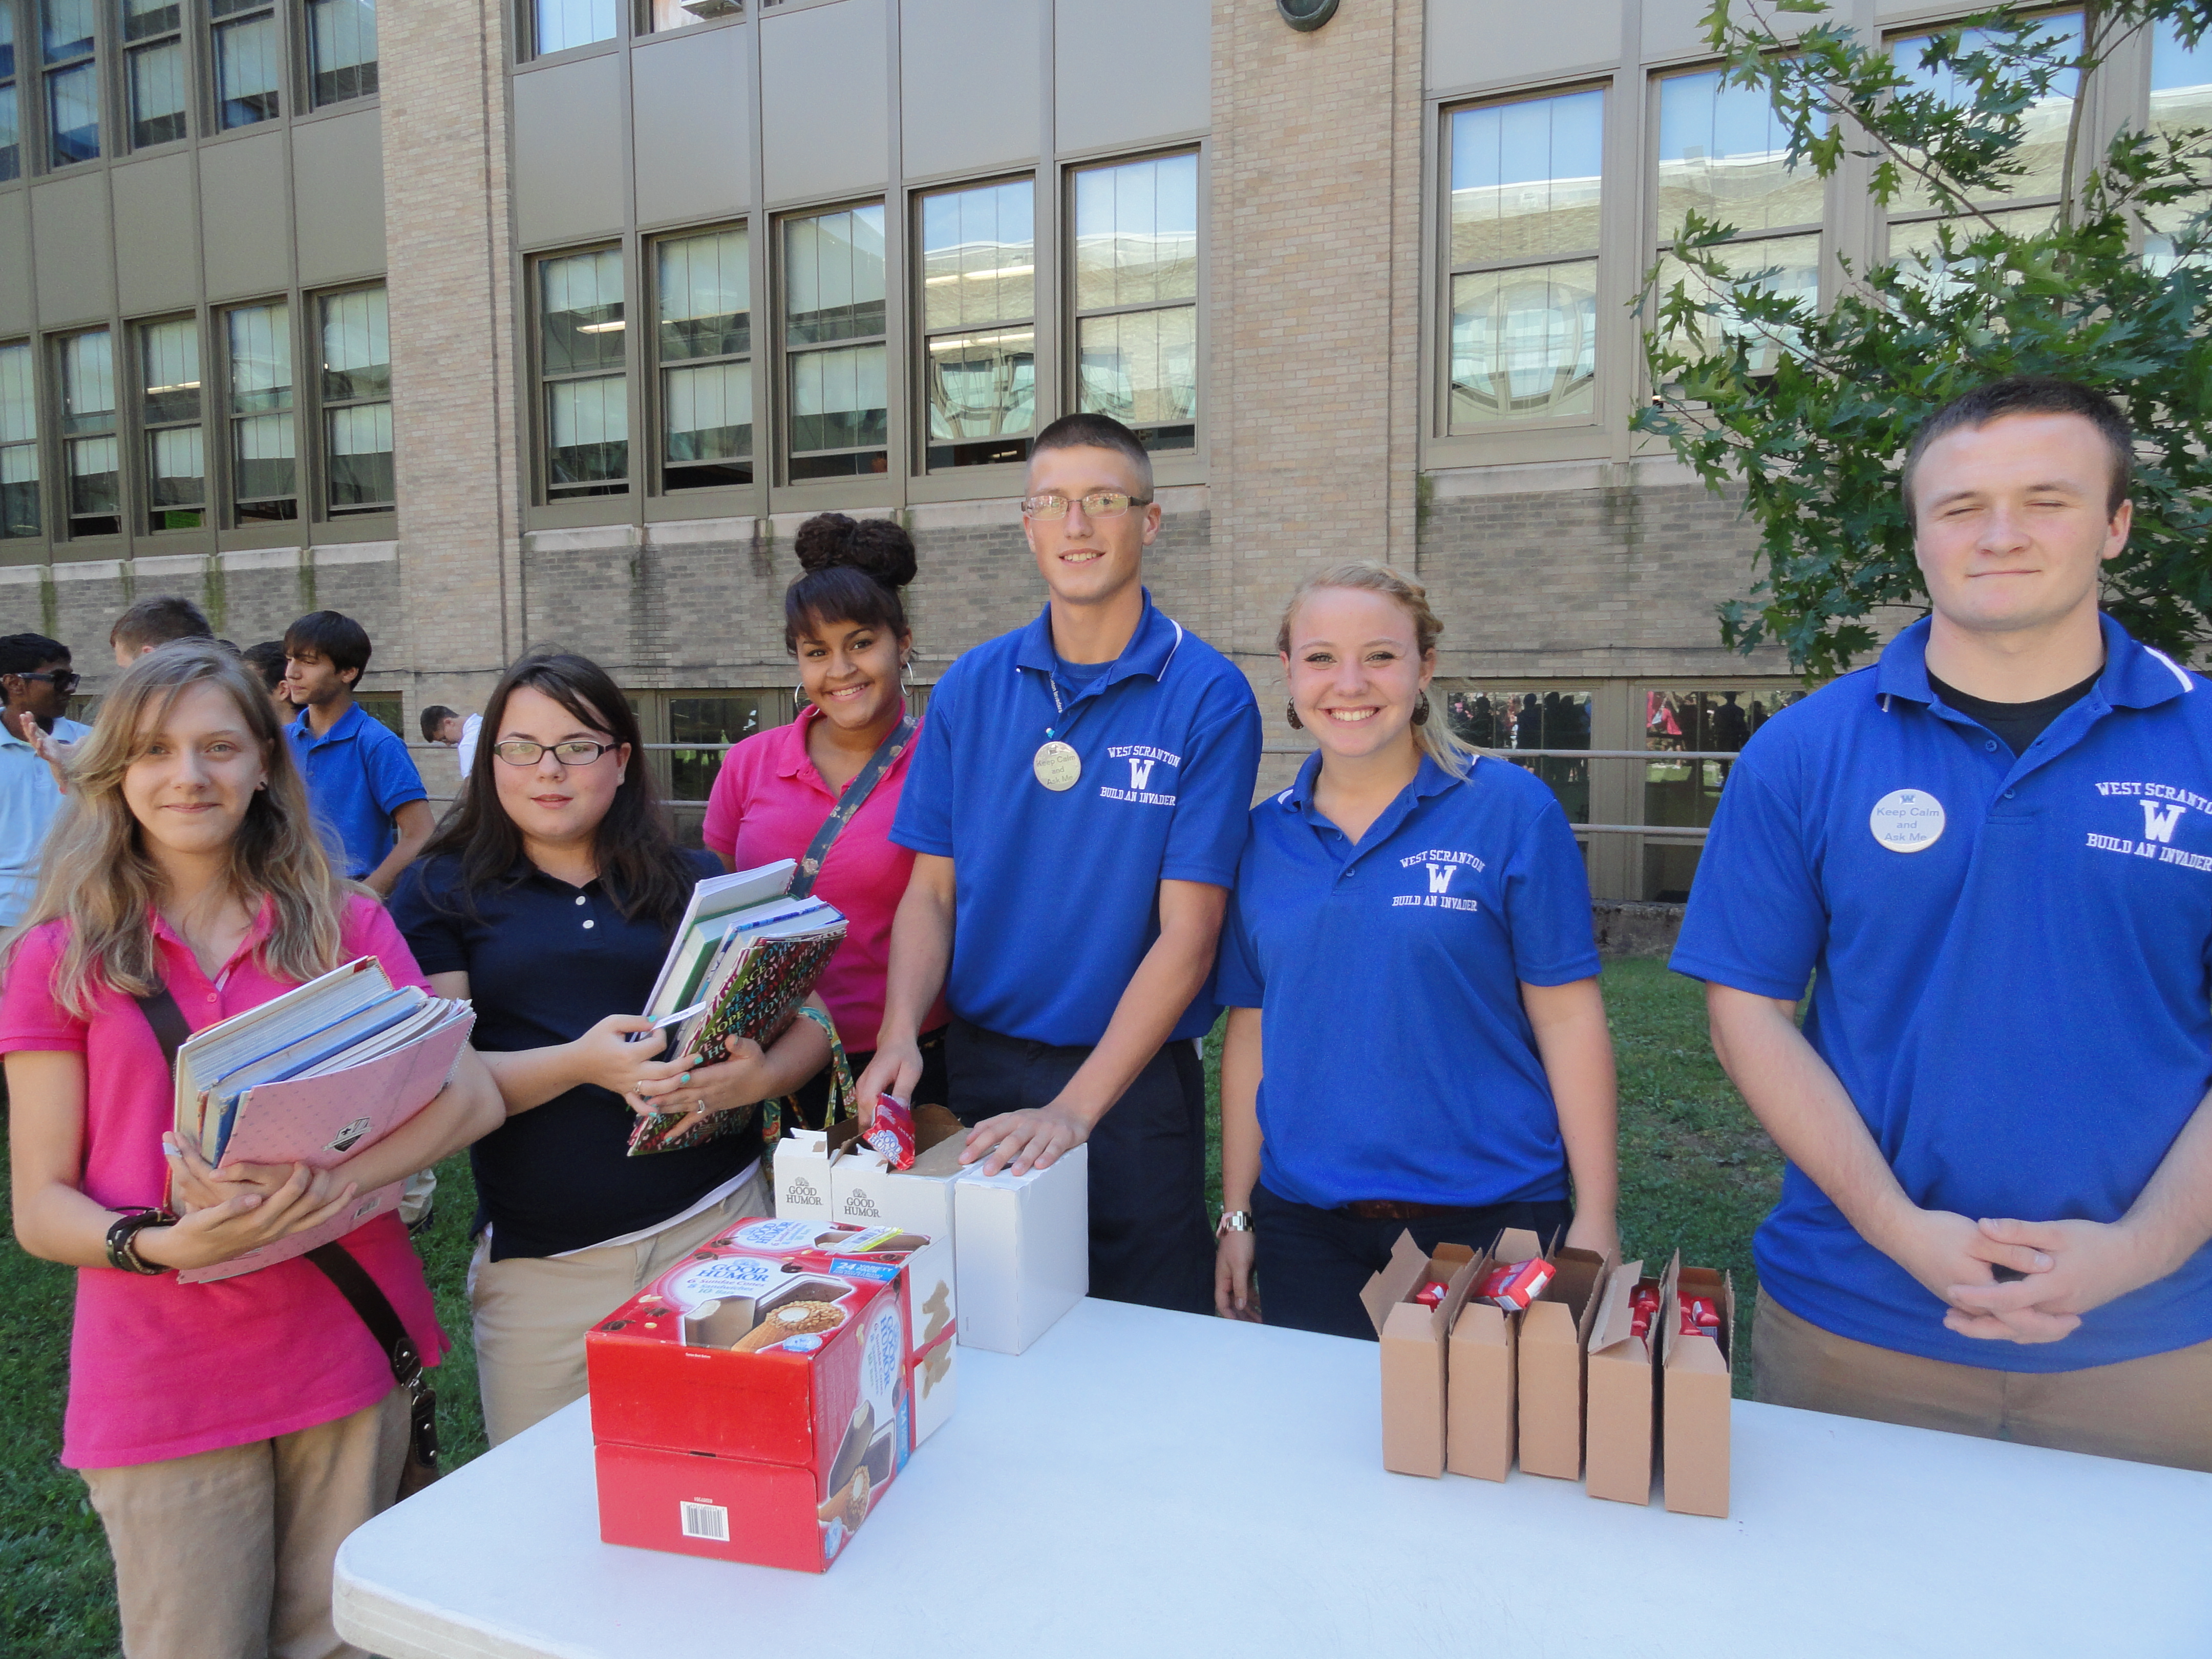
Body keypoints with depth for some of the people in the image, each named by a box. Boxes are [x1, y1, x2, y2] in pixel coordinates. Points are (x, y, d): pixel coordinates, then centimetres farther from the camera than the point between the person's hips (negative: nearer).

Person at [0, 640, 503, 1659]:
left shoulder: (344, 926, 3)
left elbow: (471, 1097, -6)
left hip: (351, 1345, 2)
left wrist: (330, 1185, -22)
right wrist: (162, 1243, -21)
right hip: (163, 1378, -1)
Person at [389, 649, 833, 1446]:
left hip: (716, 1222, 1)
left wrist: (759, 1077, -14)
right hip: (540, 1258, -1)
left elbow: (810, 1015, 9)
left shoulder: (693, 880, 9)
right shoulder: (442, 893, 5)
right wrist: (580, 1063, -22)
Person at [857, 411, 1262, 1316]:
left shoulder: (1207, 696, -10)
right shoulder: (970, 687, 2)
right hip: (976, 1067, 3)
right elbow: (931, 892, 3)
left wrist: (1075, 1106, -21)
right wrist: (900, 1036, -14)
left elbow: (1187, 932, -14)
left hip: (1130, 1079, -3)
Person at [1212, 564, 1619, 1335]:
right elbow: (1251, 1031, 7)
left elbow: (1567, 1017, -6)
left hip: (1491, 1217, -2)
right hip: (1305, 1222, 3)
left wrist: (1595, 1218, -8)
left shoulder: (1512, 810, -6)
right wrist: (1237, 1213, 8)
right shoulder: (1263, 837, 3)